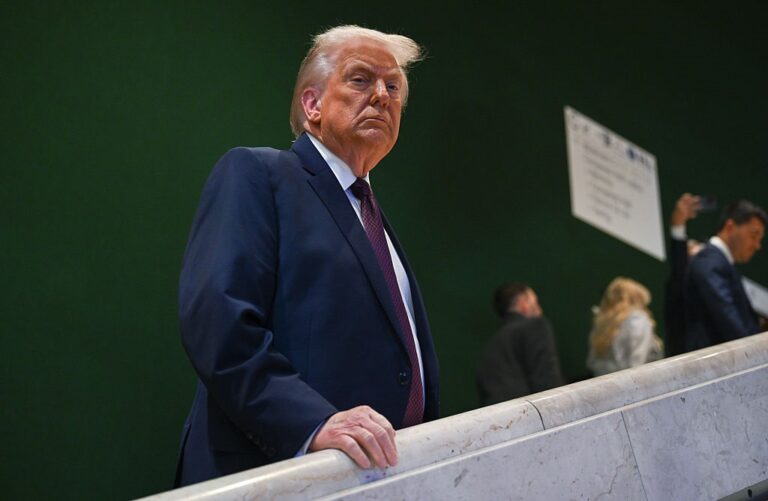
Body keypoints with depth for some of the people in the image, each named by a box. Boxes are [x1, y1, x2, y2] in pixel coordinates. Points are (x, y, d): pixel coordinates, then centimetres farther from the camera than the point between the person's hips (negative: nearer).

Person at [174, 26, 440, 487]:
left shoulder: (372, 215, 19)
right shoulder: (254, 175, -5)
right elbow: (219, 322, -19)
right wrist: (314, 423, -29)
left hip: (386, 469, 8)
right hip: (278, 474, -7)